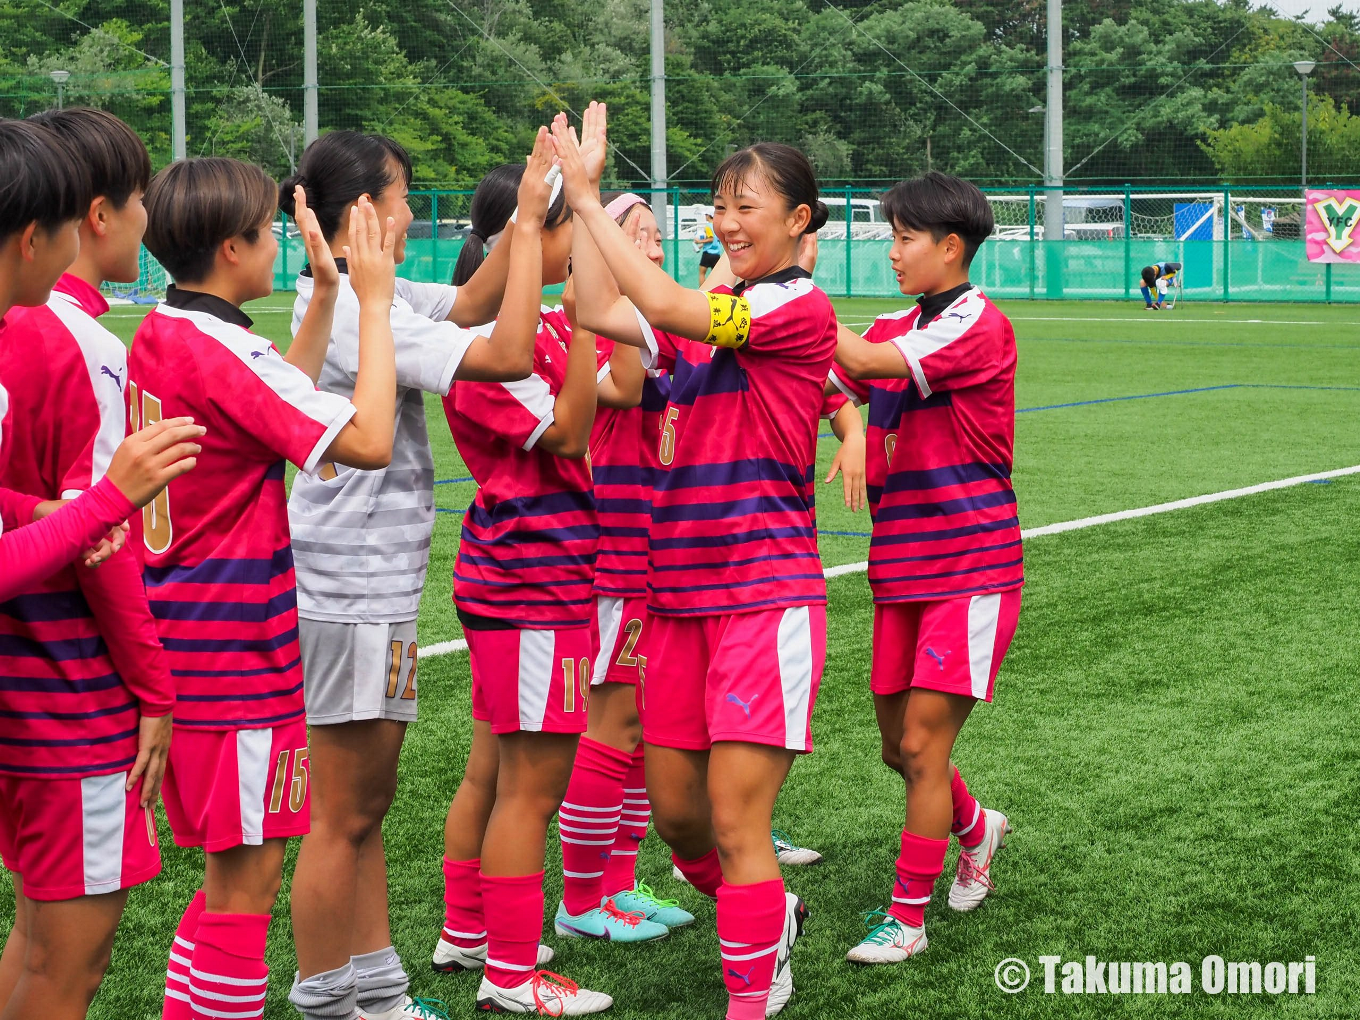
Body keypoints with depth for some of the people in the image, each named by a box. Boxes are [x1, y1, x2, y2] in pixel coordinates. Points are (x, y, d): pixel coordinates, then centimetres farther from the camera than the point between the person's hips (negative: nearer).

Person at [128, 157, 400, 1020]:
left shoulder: (156, 339, 10)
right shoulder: (222, 353, -19)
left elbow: (286, 400, 23)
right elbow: (369, 439, -23)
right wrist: (374, 301, -14)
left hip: (181, 641, 9)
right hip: (236, 651, -9)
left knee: (231, 875, 17)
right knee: (245, 883, -2)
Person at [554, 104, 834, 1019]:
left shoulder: (801, 309, -9)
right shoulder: (713, 314, 13)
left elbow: (664, 307, -20)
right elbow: (601, 310, 3)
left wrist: (588, 199, -15)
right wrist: (585, 194, 2)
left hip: (765, 594, -7)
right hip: (682, 596, 7)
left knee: (734, 817, -9)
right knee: (676, 811, 12)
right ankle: (772, 918, 38)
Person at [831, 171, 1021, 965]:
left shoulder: (979, 324, -13)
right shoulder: (895, 329, 12)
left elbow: (874, 362, -25)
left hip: (973, 571, -7)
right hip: (903, 571, 7)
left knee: (923, 746, -8)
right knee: (900, 747, 13)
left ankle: (907, 915, 4)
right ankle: (977, 829, 41)